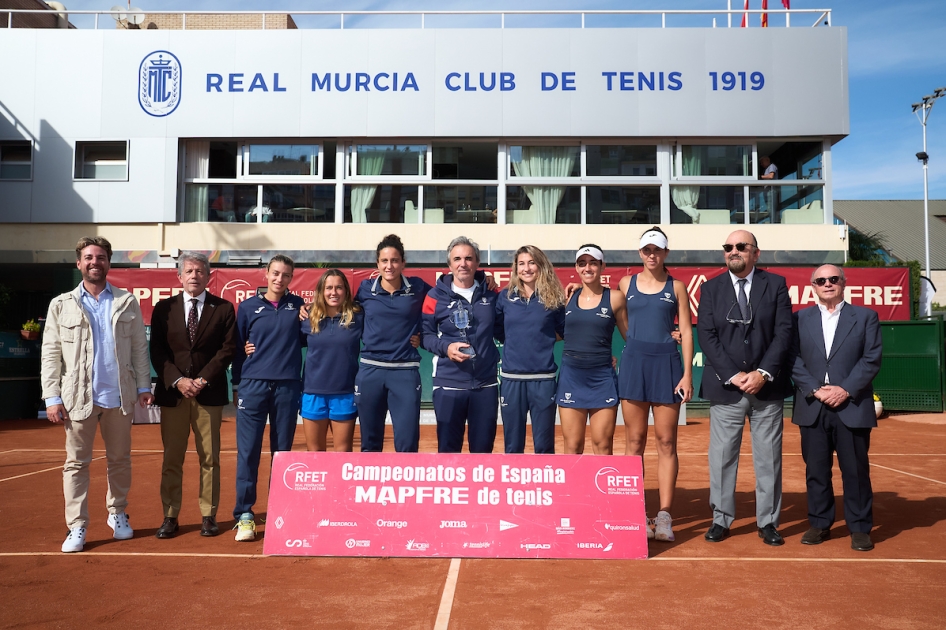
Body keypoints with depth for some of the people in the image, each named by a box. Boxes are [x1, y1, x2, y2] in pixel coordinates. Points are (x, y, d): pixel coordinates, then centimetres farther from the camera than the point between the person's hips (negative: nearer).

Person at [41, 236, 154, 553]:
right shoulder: (61, 305, 4)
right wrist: (52, 397, -6)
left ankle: (117, 514, 27)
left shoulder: (127, 302, 6)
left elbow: (139, 347, 6)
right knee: (76, 463, 1)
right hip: (79, 396, -1)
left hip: (119, 396, 1)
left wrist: (144, 385, 0)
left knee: (119, 459, 11)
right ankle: (77, 527, 8)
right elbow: (51, 354, 1)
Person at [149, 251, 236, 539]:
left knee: (209, 458, 4)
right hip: (172, 393, 1)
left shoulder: (223, 308, 4)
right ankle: (170, 516, 13)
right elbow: (157, 351, 3)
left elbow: (227, 349, -2)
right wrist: (177, 380, -10)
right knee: (172, 458, 4)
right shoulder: (163, 308, 8)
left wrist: (203, 379, -11)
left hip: (210, 393, -1)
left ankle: (208, 516, 12)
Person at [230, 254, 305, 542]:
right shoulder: (248, 306, 6)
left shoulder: (297, 305, 8)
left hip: (288, 387, 1)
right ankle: (244, 515, 5)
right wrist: (237, 384, 8)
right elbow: (237, 347, 10)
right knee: (248, 450, -3)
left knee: (282, 451, 7)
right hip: (253, 385, -1)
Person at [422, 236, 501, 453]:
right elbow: (425, 334, -1)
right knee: (448, 447, 6)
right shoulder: (436, 296, -1)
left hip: (485, 384, 2)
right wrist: (445, 347, -17)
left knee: (483, 447, 11)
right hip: (448, 384, -2)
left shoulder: (491, 293, 7)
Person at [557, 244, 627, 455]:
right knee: (572, 446, 5)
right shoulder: (568, 297, 7)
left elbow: (631, 336, 8)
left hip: (602, 377, -2)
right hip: (571, 376, 2)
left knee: (603, 445, 3)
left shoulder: (615, 298, 0)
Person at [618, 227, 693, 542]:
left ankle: (664, 516, 6)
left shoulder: (677, 287, 6)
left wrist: (688, 374, -4)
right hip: (634, 363, 1)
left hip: (667, 365, -1)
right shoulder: (627, 283, 9)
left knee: (666, 442, 1)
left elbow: (686, 331, 2)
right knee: (635, 442, 3)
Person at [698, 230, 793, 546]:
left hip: (767, 386, 0)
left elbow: (783, 332, -2)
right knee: (722, 456, 3)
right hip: (725, 387, 0)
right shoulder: (710, 288, 5)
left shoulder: (776, 284, 5)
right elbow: (707, 336, -2)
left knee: (769, 457, 6)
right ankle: (721, 519, 15)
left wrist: (763, 373, -12)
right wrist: (733, 375, -11)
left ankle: (768, 521, 18)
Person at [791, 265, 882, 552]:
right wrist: (815, 389, -11)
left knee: (855, 470, 4)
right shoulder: (800, 318, 9)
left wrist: (846, 389, -13)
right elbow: (794, 360, 1)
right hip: (813, 408, 1)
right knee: (816, 469, 7)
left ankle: (860, 528, 15)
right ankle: (819, 524, 18)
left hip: (852, 407, -1)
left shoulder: (865, 317, 7)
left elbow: (871, 359, -2)